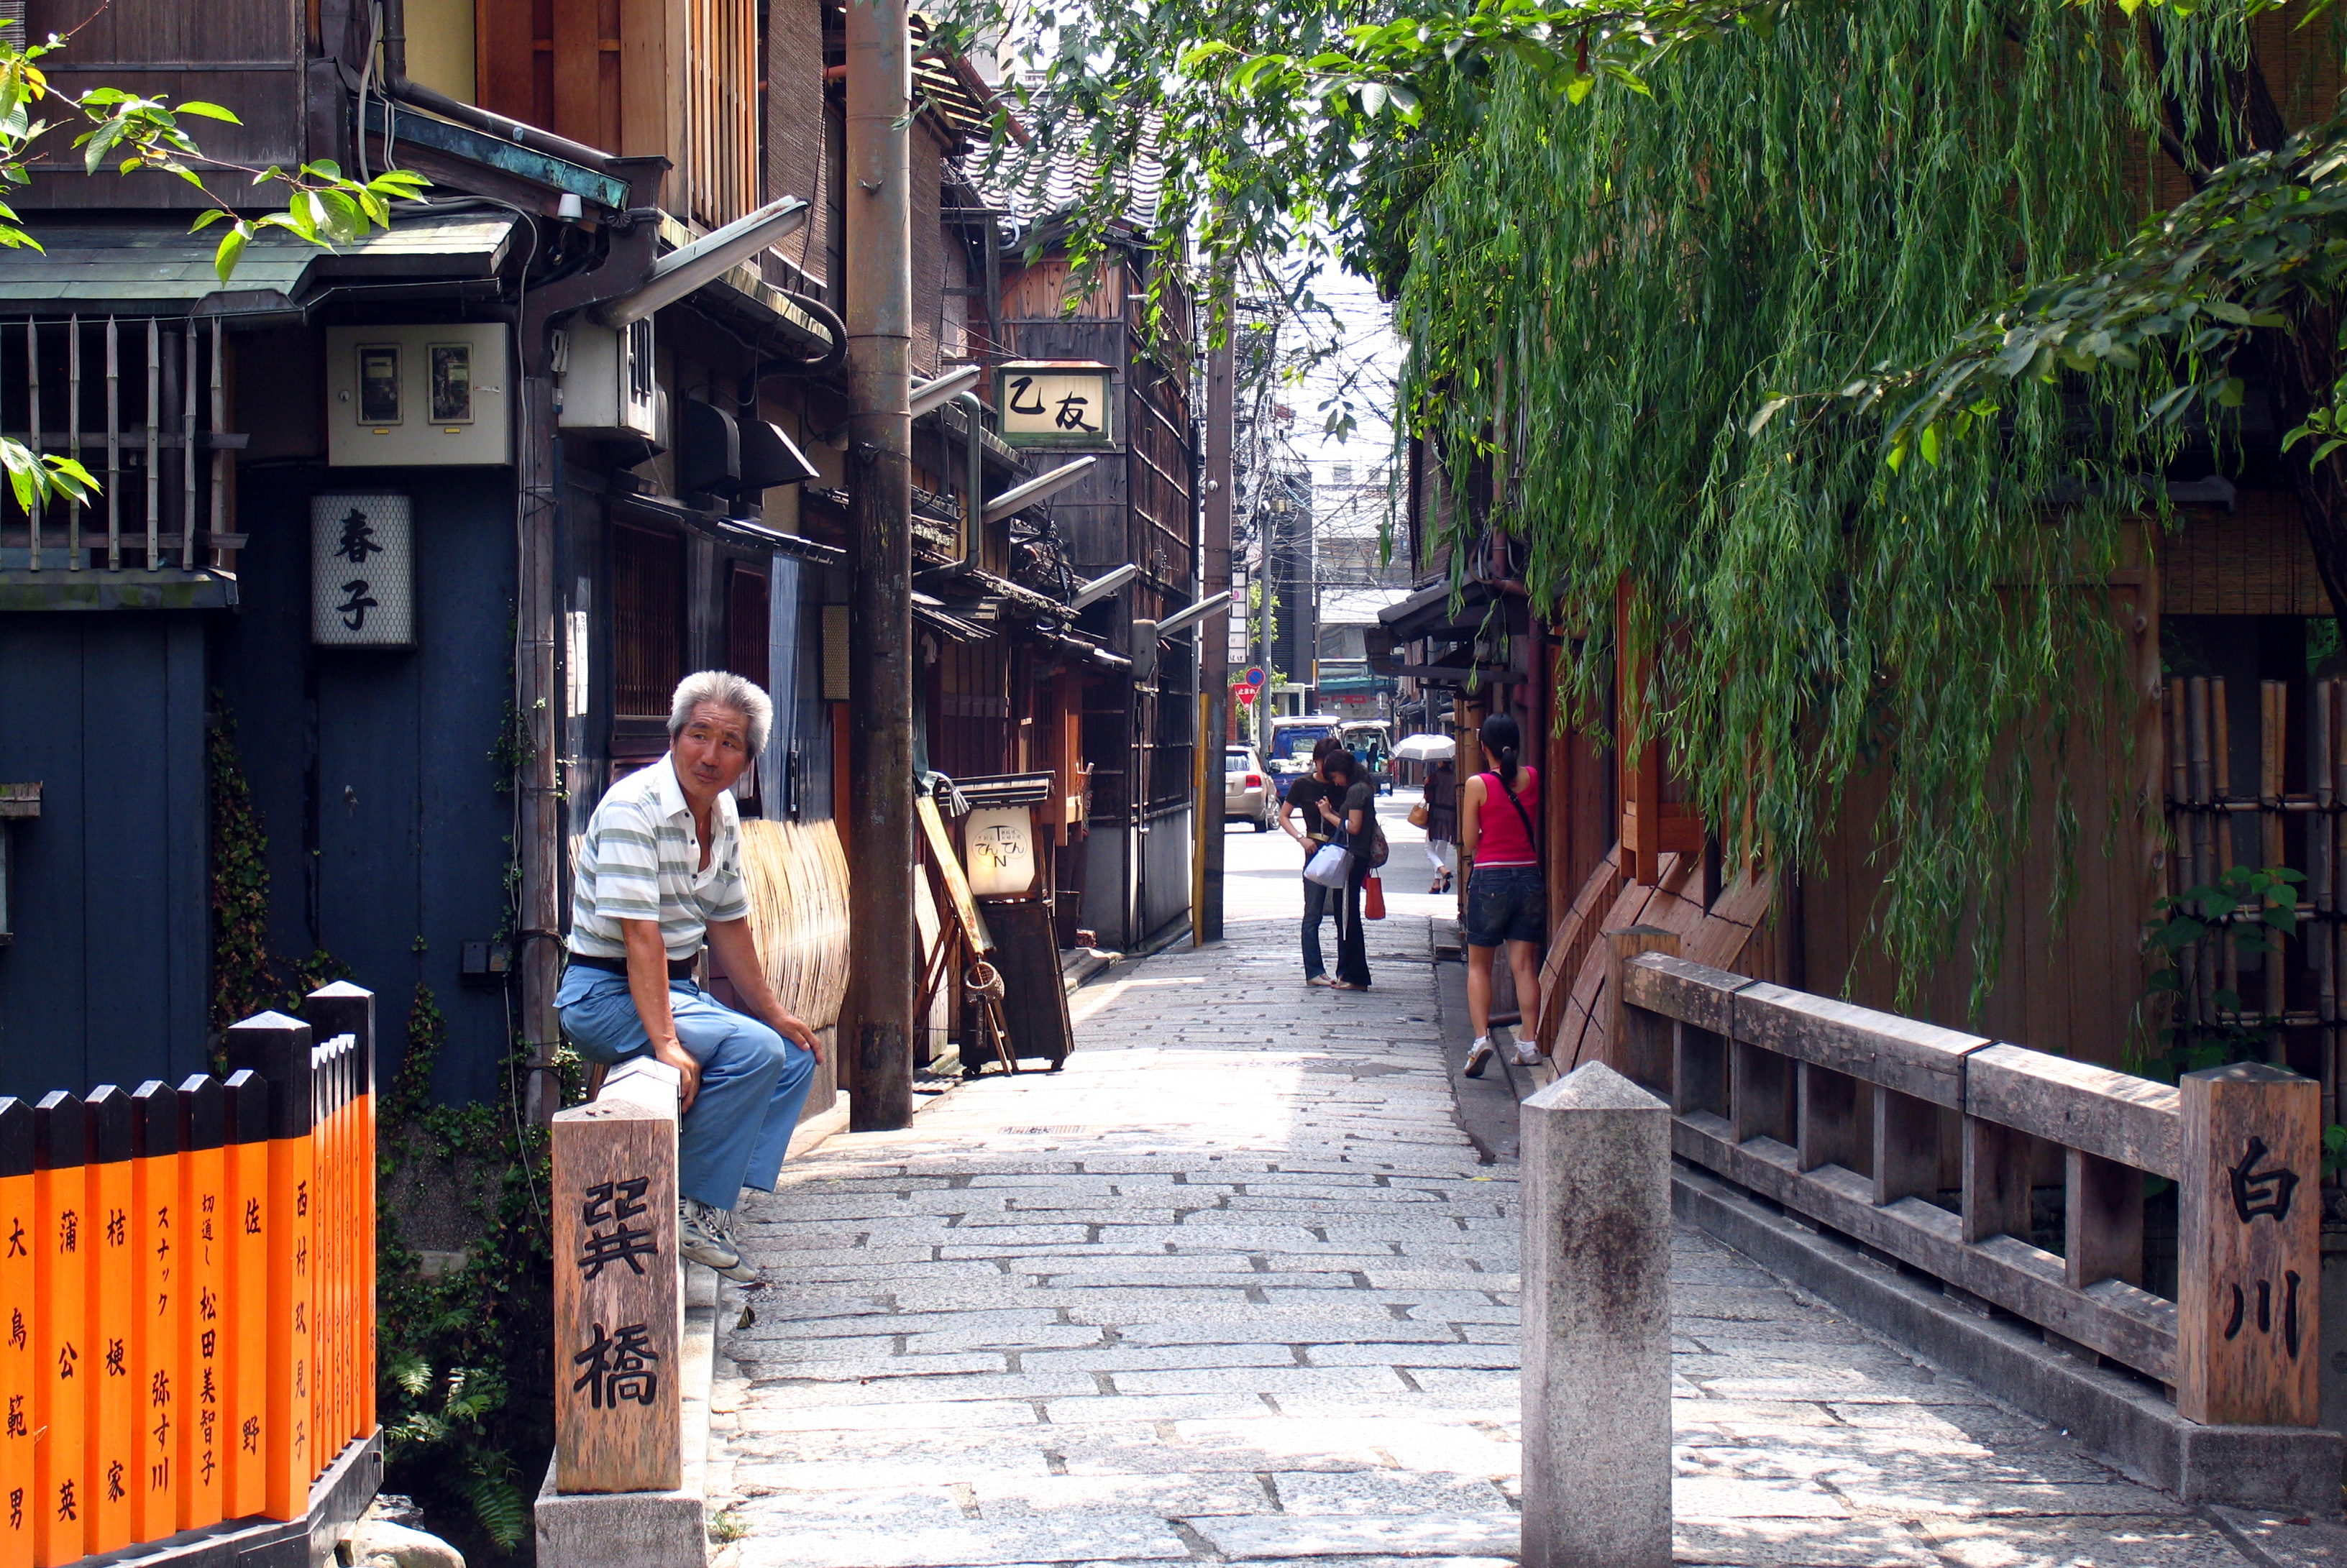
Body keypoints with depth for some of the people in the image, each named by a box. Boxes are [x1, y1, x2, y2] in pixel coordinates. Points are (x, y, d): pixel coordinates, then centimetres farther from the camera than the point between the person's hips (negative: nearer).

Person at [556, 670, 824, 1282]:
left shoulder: (722, 814, 7)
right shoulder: (634, 808, -20)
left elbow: (729, 924, 16)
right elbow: (640, 934, -27)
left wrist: (775, 1013, 15)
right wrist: (666, 1042, -32)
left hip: (676, 990, 10)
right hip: (607, 994, -10)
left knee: (797, 1054, 5)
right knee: (754, 1051, -25)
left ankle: (713, 1209, -2)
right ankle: (691, 1209, -15)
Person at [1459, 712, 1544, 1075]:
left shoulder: (1478, 785, -9)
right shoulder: (1534, 779, 1)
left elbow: (1469, 842, -6)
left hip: (1489, 878, -3)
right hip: (1529, 875, 3)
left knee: (1479, 964, 7)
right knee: (1525, 964, 6)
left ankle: (1481, 1037, -9)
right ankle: (1528, 1044, 4)